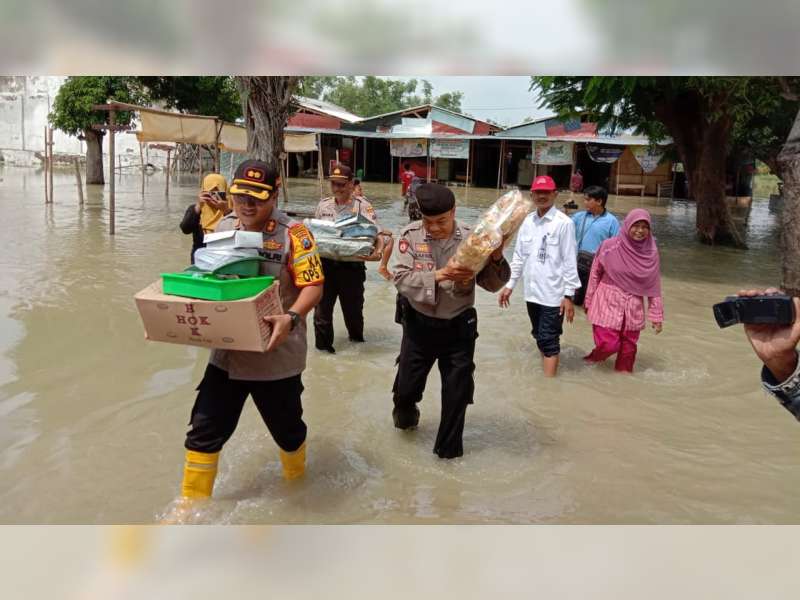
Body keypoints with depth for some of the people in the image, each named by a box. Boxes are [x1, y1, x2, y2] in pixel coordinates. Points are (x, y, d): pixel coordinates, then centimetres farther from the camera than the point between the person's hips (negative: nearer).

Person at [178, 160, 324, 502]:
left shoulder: (293, 233, -12)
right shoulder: (222, 228, 5)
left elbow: (313, 285, -16)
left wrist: (292, 318, -34)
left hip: (275, 353, -4)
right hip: (226, 351, 4)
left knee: (286, 427, 15)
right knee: (205, 429, 8)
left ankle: (297, 486, 43)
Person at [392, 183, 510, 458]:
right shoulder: (410, 235, -10)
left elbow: (491, 284, -8)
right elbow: (401, 279, -20)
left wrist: (496, 259, -28)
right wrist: (439, 275, -33)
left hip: (458, 326, 0)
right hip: (419, 324, 0)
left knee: (456, 391, 10)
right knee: (406, 386, 13)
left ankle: (449, 446, 32)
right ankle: (405, 414, 49)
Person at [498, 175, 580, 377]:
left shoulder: (564, 223, -12)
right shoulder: (528, 221, 6)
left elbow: (570, 261, -12)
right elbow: (519, 255, 12)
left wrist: (569, 295, -13)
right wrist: (510, 284, 10)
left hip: (553, 295, -6)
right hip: (532, 292, 6)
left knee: (549, 341, -4)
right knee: (540, 338, 18)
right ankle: (549, 372, 34)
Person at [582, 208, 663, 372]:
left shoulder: (651, 253, -3)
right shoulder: (609, 246, -11)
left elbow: (654, 286, 1)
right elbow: (595, 274, -1)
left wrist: (657, 315, 2)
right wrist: (589, 301, 4)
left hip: (633, 307, 3)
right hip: (608, 302, -2)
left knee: (628, 348, 8)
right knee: (608, 345, -8)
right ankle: (596, 356, 24)